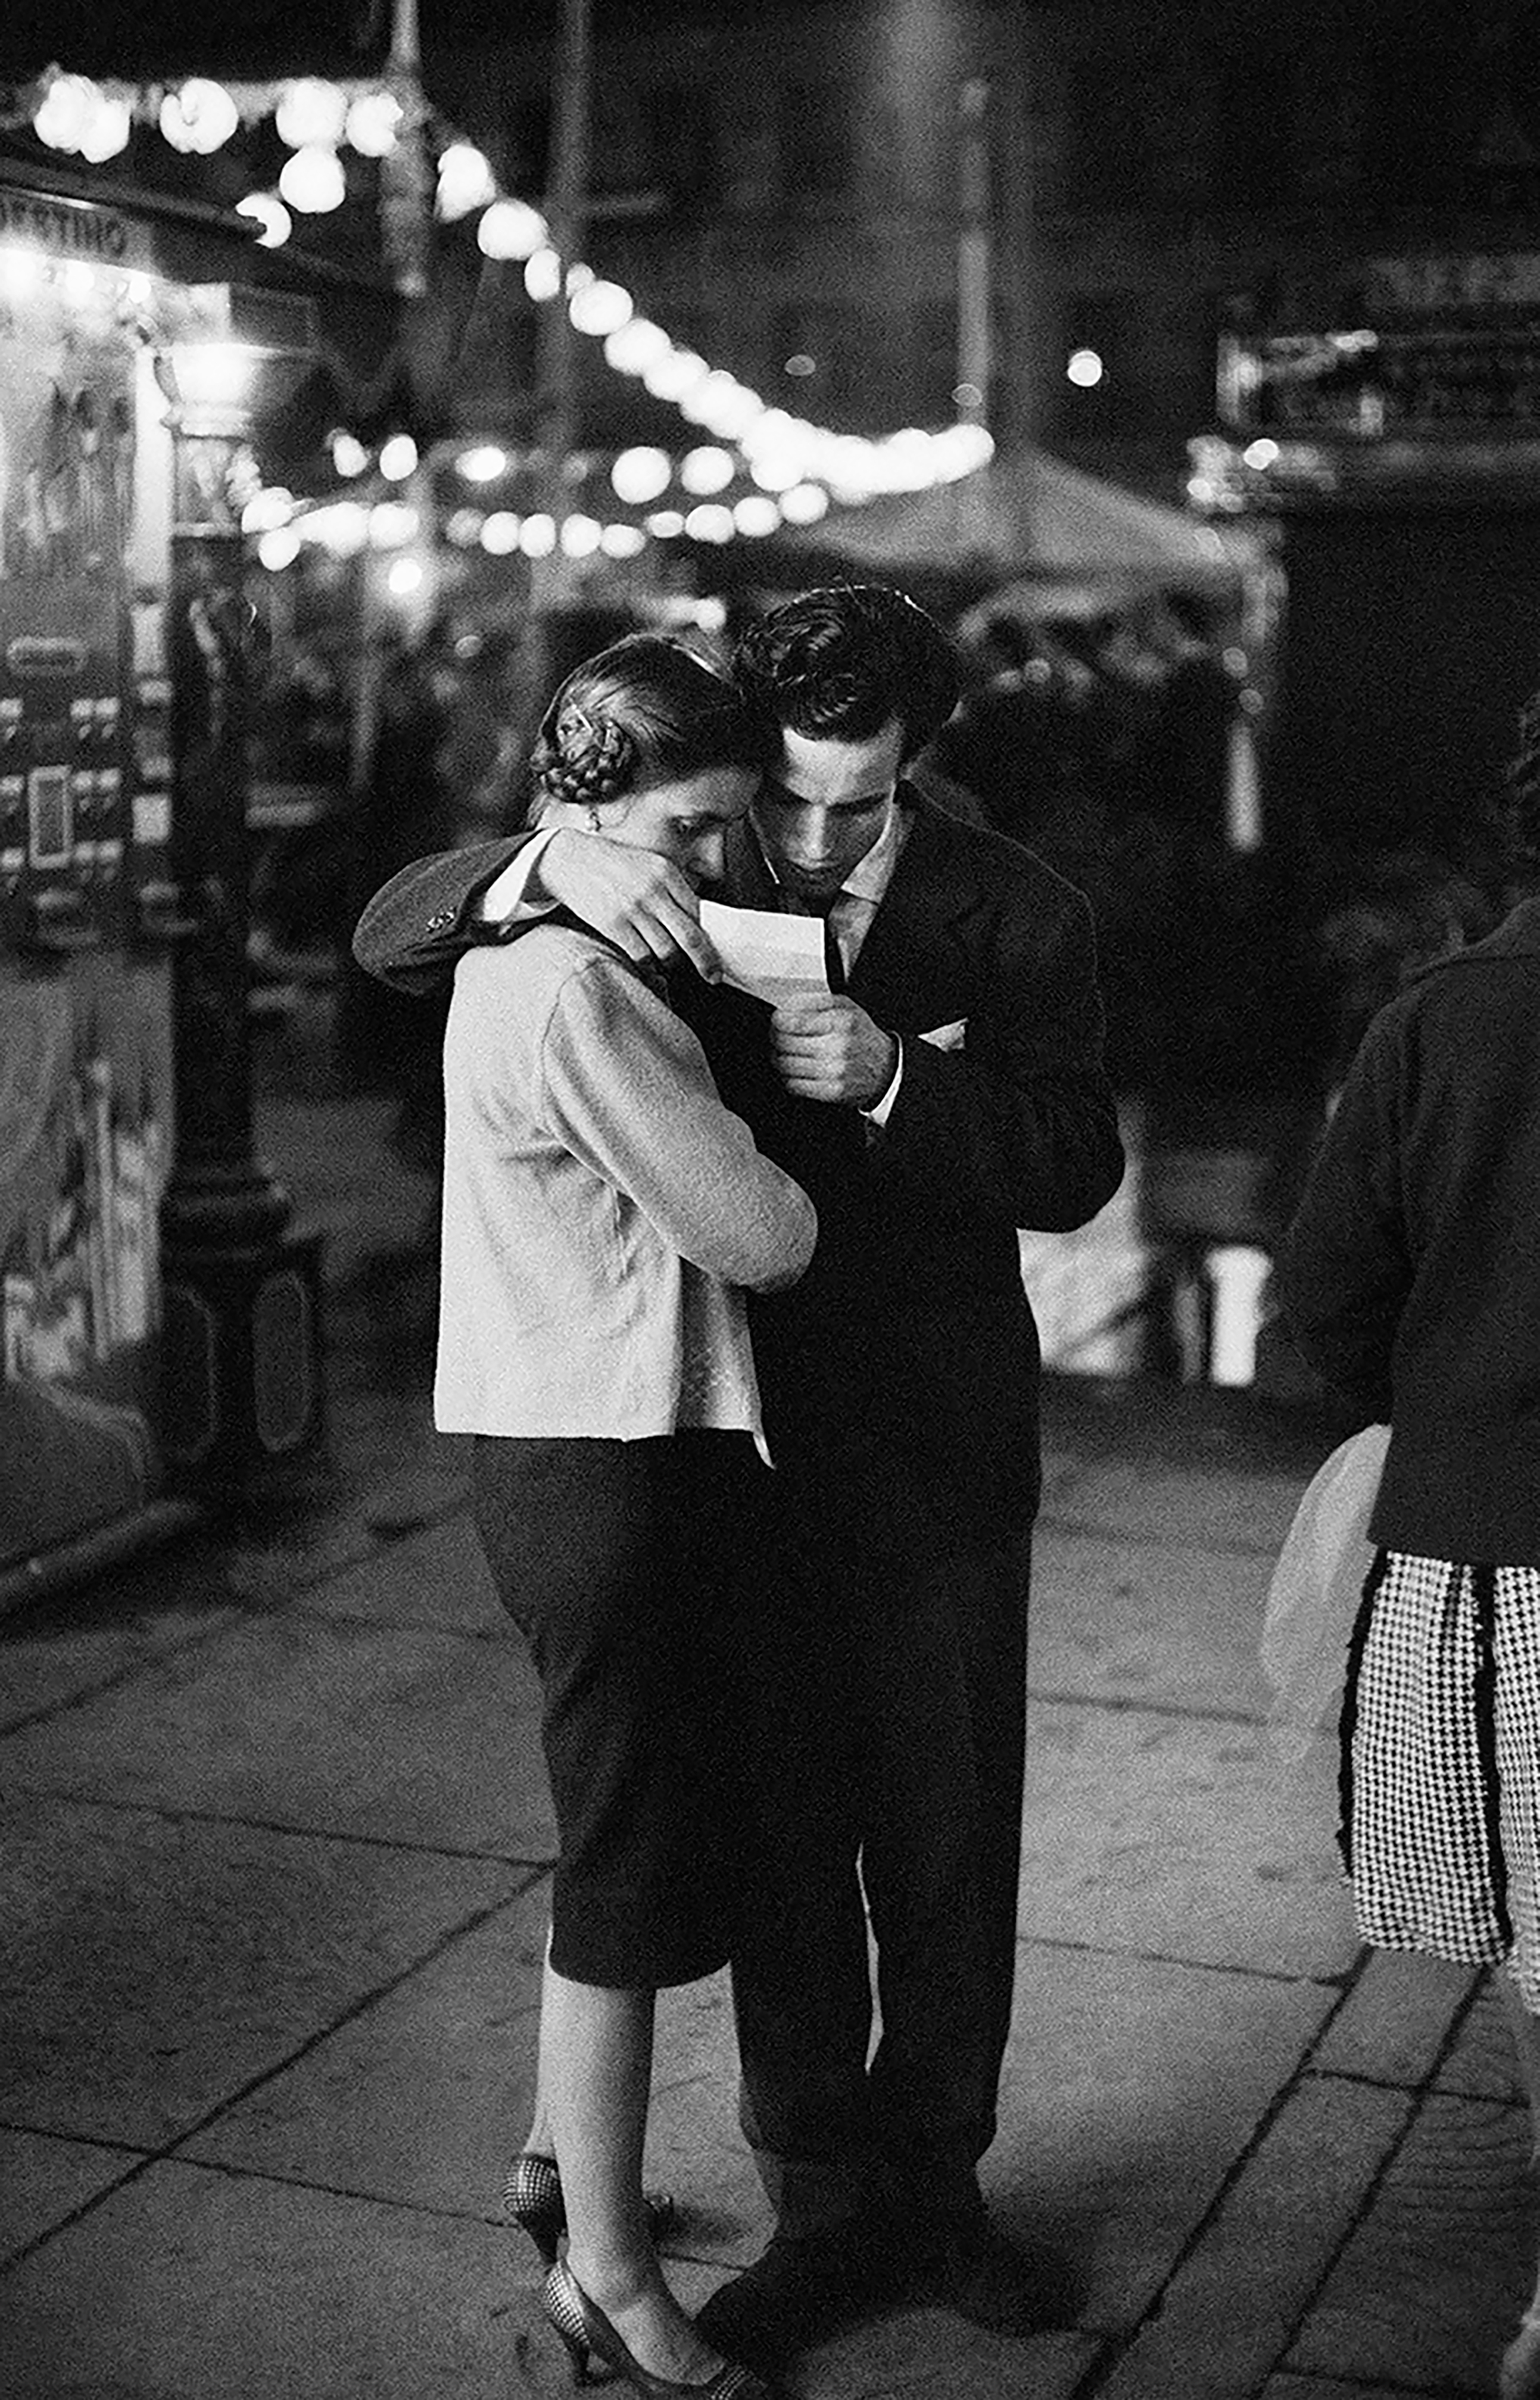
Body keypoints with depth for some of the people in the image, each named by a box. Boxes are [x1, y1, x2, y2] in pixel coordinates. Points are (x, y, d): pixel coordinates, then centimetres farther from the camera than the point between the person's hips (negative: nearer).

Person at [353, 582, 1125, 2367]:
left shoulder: (1013, 916, -2)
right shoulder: (685, 888, -1)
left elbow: (1076, 1166, -11)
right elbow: (392, 933, -6)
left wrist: (892, 1075, -27)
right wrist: (546, 866, -27)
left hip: (940, 1455, 0)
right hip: (739, 1439, 1)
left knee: (947, 1849, 10)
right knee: (781, 1849, 8)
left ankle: (932, 2186, 31)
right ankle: (824, 2216, 24)